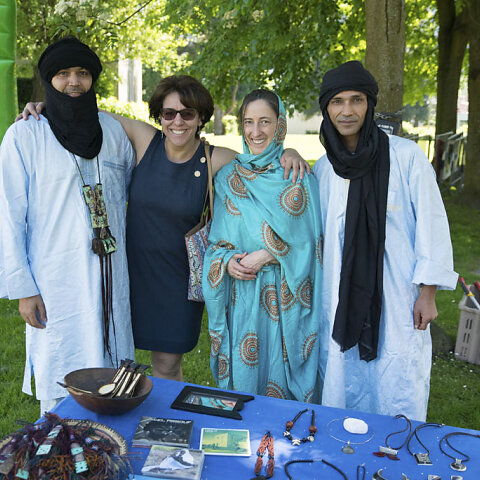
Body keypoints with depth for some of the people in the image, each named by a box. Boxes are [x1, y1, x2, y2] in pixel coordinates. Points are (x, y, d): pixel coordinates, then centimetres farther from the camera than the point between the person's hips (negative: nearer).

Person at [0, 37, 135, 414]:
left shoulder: (112, 129, 7)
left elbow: (136, 188, 22)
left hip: (109, 277, 4)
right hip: (55, 284, -3)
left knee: (109, 373, 13)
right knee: (59, 382, 6)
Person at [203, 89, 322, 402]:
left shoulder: (297, 178, -3)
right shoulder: (228, 178, 7)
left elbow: (309, 242, -5)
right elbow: (216, 238, 10)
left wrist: (266, 256, -15)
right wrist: (227, 261, -10)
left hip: (284, 300, -2)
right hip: (240, 297, 3)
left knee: (280, 373, 6)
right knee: (242, 376, 11)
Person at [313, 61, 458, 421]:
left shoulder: (406, 155, -6)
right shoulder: (323, 169, 6)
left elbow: (431, 224, -5)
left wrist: (427, 293, -7)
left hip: (397, 300, -3)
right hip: (341, 302, 4)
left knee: (398, 401, 5)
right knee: (341, 396, 13)